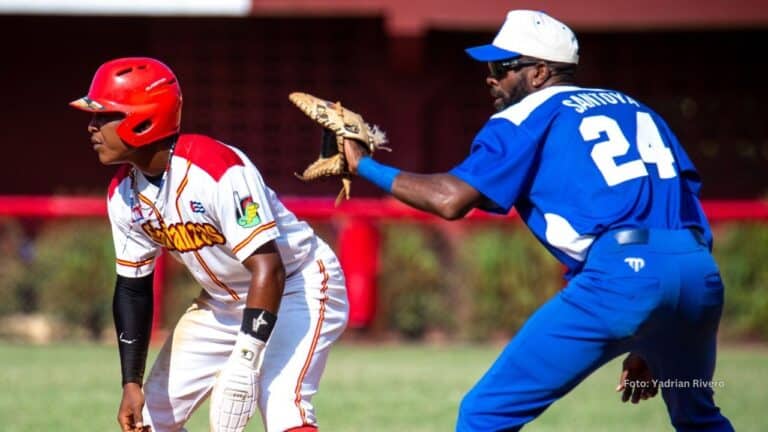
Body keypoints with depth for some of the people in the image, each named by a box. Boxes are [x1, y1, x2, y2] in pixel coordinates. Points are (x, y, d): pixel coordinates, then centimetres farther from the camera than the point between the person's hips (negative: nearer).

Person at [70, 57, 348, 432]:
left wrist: (244, 362, -39)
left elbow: (268, 269, -34)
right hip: (223, 300, 8)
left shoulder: (218, 171, -32)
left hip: (297, 285, -8)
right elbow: (133, 287, 4)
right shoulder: (123, 193, -7)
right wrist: (131, 383, -2)